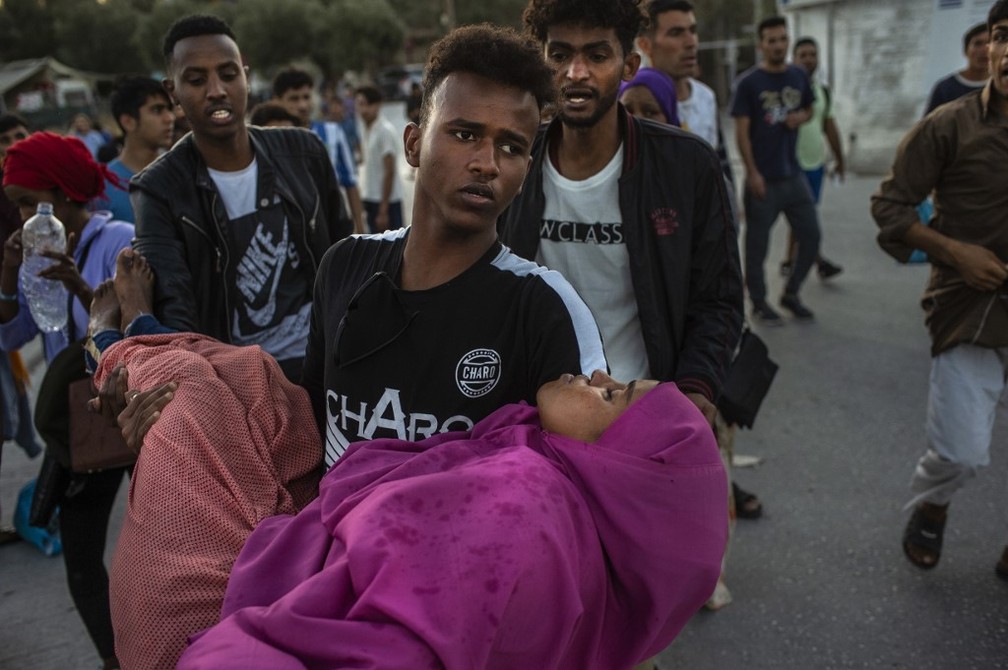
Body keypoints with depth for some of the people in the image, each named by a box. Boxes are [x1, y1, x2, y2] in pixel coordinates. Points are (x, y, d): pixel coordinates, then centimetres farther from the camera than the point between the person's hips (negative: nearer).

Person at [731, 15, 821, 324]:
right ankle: (759, 304, 20)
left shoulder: (799, 77, 7)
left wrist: (801, 116, -3)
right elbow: (742, 132, -9)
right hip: (763, 179, -5)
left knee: (811, 237, 7)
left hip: (793, 174, 5)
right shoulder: (748, 83, -7)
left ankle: (791, 294, 26)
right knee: (757, 244, 4)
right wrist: (752, 174, -15)